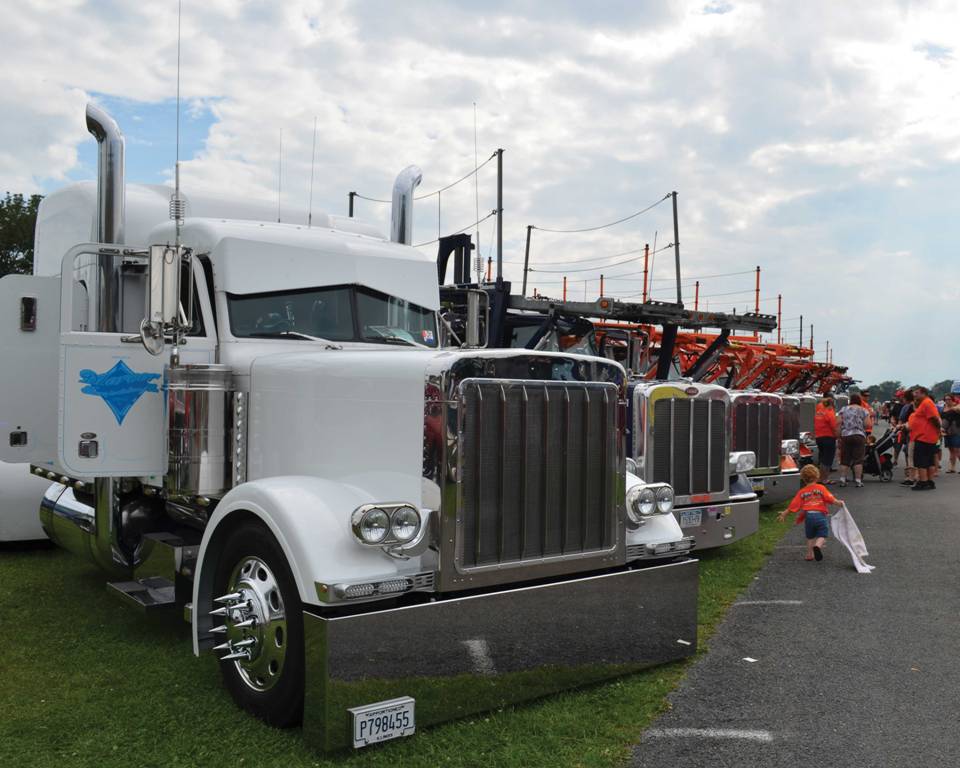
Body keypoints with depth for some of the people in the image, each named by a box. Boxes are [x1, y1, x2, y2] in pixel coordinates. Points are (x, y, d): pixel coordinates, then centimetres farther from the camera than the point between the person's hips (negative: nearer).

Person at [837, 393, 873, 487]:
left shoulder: (843, 409, 9)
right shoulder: (864, 411, 5)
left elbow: (838, 423, 0)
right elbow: (868, 425, -3)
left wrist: (838, 436, 3)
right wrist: (871, 419, 18)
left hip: (845, 436, 2)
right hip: (859, 436, -2)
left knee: (845, 459, 7)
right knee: (858, 459, 0)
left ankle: (842, 479, 4)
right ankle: (858, 480, -3)